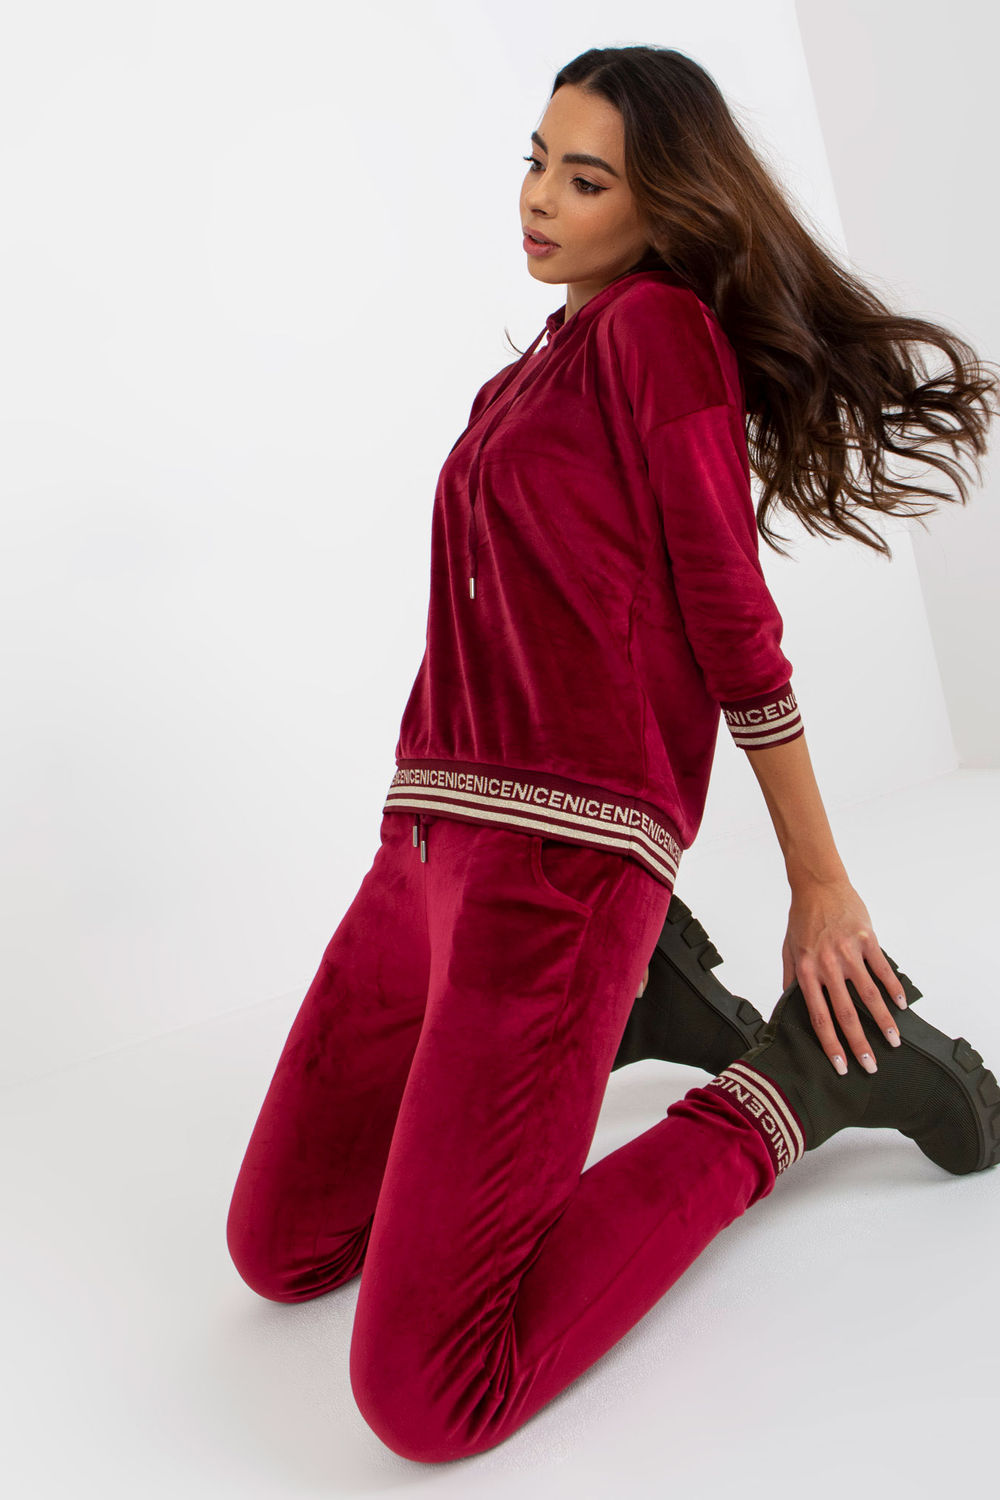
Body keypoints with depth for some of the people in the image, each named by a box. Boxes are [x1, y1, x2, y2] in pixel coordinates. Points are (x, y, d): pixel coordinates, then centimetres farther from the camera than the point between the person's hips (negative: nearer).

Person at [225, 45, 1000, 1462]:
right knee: (279, 1250, 14)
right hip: (432, 839, 9)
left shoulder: (659, 327, -3)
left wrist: (820, 884, -2)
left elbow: (734, 623, -5)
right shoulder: (537, 370, 22)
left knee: (425, 1396, -11)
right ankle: (642, 1007, 17)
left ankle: (800, 1074, 2)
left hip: (557, 854, -9)